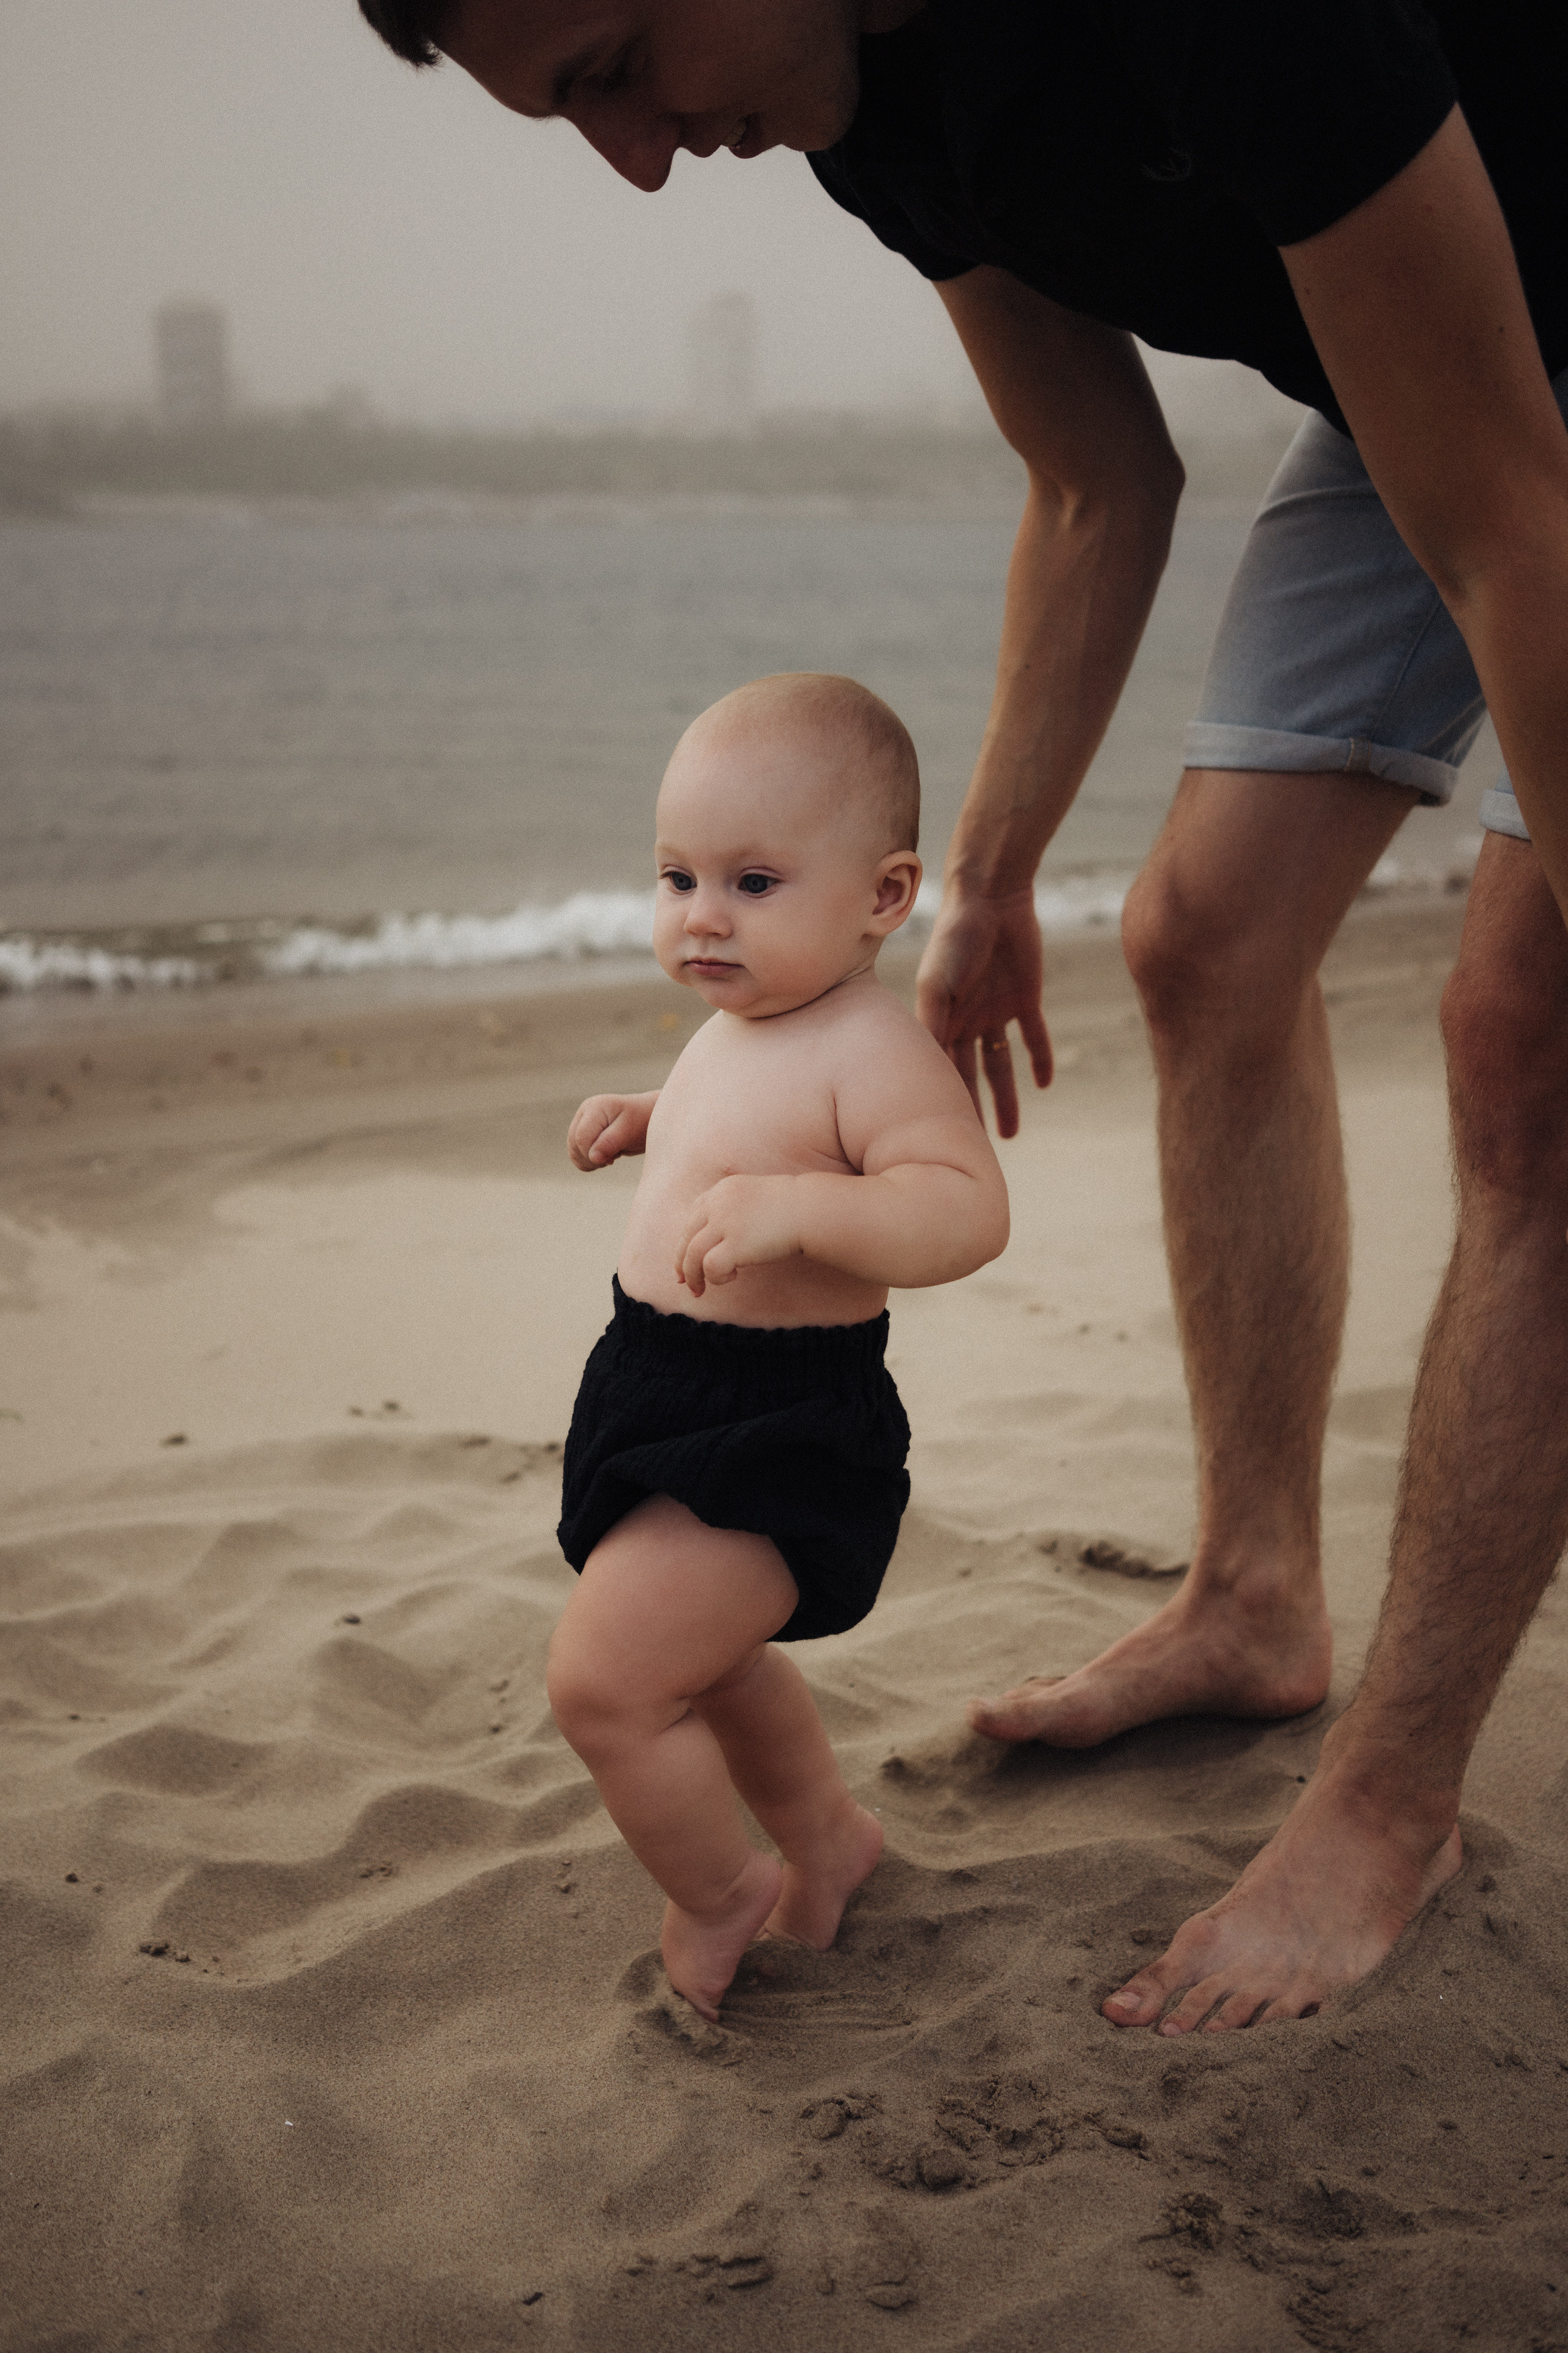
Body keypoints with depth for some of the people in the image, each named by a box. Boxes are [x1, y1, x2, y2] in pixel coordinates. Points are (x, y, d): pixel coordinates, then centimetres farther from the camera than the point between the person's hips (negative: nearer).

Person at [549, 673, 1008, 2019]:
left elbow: (964, 1208, -37)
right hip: (680, 1401, 11)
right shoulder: (736, 1028, 7)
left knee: (603, 1679, -10)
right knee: (705, 1655, 29)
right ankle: (827, 1836, 52)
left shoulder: (870, 1049, -23)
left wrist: (794, 1206, -48)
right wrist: (651, 1120, 14)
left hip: (770, 1441, -10)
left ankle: (718, 1897, 16)